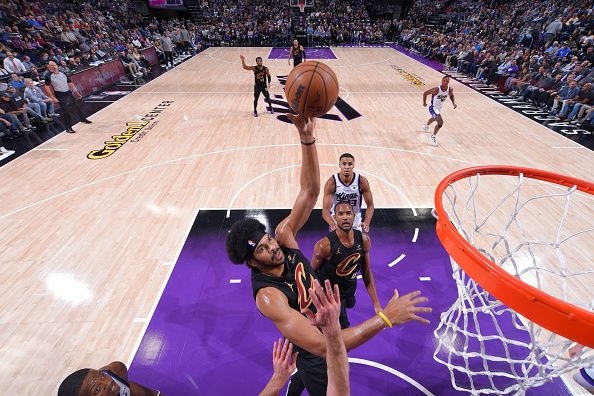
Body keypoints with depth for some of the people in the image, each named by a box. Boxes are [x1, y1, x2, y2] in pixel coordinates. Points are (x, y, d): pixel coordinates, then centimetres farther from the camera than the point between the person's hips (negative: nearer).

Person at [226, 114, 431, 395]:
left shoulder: (284, 234, -23)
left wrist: (307, 137, -44)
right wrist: (386, 317, -48)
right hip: (314, 354, -7)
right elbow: (322, 346, -47)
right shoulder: (268, 296, -40)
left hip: (328, 327, 7)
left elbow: (310, 190, -29)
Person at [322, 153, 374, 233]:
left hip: (356, 220, 2)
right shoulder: (331, 183, -24)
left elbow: (370, 206, -10)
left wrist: (367, 221, -30)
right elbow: (325, 210, -26)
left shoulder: (362, 181, -19)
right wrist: (333, 225, -45)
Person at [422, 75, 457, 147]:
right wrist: (424, 103, -9)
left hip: (439, 107, 8)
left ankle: (426, 126, 68)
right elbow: (425, 93, -18)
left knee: (434, 118, 35)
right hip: (433, 108, -8)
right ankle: (432, 137, -1)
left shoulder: (450, 89, -15)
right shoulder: (436, 89, -31)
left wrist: (453, 103, -6)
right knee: (440, 122, -22)